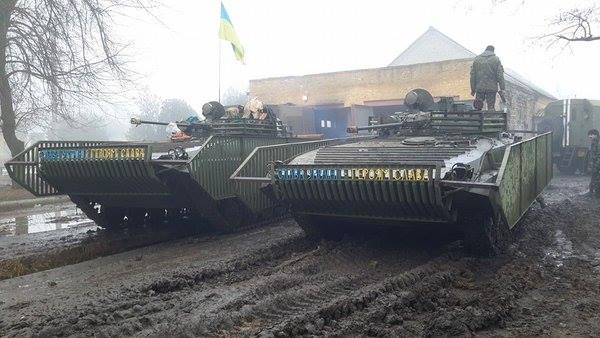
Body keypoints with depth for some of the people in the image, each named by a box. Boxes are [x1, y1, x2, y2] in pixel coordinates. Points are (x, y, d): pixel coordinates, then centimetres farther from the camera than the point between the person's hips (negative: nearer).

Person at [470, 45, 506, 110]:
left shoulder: (477, 59, 9)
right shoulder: (496, 59, 2)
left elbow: (472, 75, 7)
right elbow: (500, 75, -4)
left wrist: (473, 89, 11)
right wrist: (502, 89, -3)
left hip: (479, 88, 1)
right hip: (492, 88, -1)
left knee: (478, 107, 10)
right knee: (491, 107, 2)